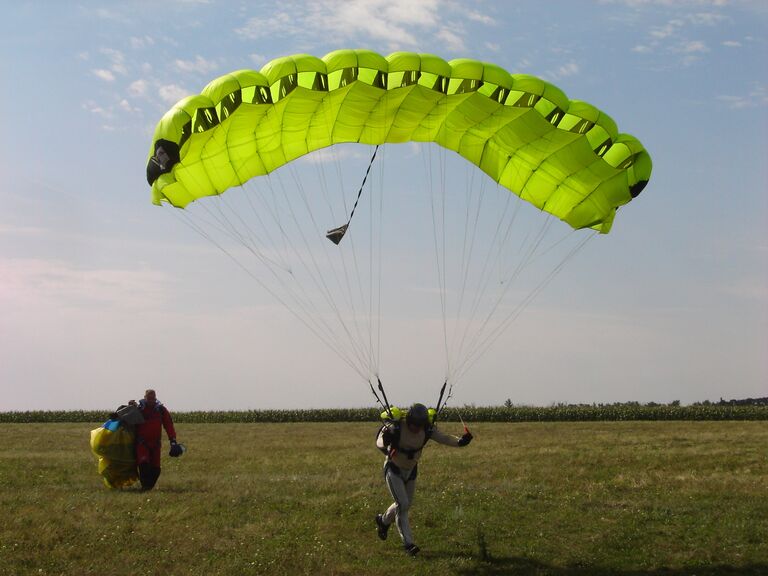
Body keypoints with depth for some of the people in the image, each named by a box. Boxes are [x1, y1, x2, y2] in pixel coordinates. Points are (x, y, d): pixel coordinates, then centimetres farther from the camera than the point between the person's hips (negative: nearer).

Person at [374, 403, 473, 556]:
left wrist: (459, 441, -44)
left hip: (411, 470, 5)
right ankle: (408, 543, -8)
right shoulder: (396, 427, -29)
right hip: (393, 470, -5)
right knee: (402, 505, -16)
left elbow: (443, 438, -25)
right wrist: (386, 447, -45)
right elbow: (380, 440, -21)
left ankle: (383, 521, 46)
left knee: (405, 505, 18)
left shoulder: (427, 429, -18)